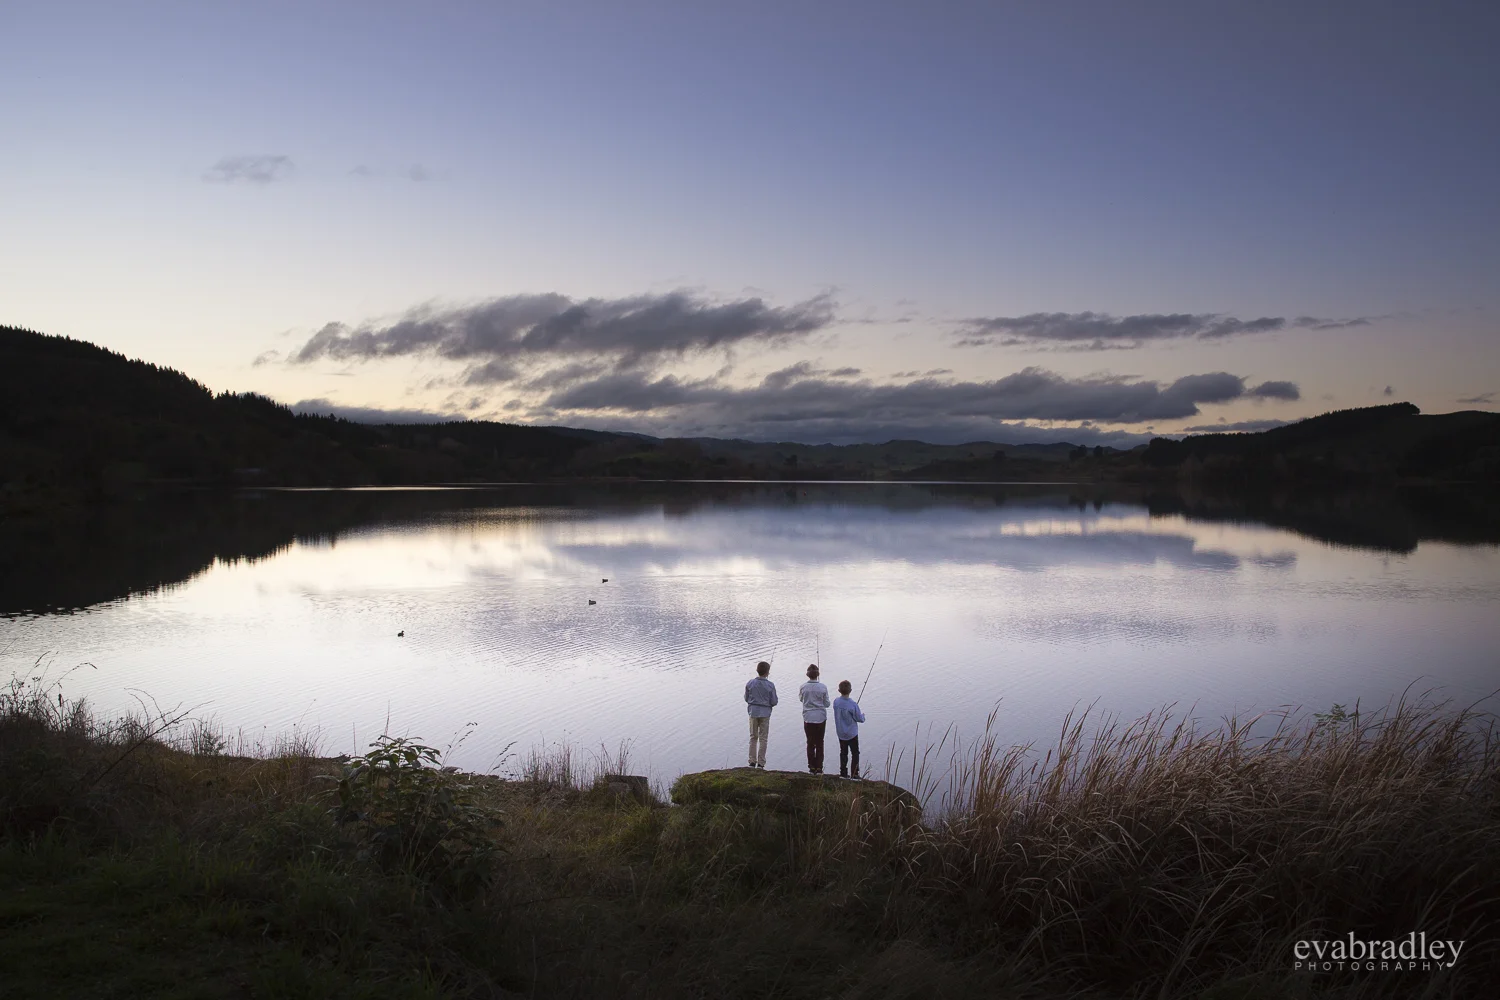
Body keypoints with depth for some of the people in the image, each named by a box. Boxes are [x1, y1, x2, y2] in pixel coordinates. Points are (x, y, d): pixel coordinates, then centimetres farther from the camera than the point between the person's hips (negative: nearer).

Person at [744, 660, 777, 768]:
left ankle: (752, 761, 12)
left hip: (753, 712, 2)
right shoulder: (770, 685, -11)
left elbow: (746, 698, 3)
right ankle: (761, 763, 5)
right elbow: (774, 702, -7)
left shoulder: (750, 683, -6)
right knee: (763, 739, 6)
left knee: (753, 737, 13)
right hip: (765, 713, -2)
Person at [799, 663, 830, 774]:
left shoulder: (803, 687, -8)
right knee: (820, 743, 9)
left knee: (810, 743, 9)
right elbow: (827, 704, -1)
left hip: (808, 718, 0)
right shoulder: (823, 687, -9)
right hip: (821, 718, 0)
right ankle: (819, 768, 9)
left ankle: (812, 767, 11)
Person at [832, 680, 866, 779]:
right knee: (855, 753, 10)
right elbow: (860, 719, -14)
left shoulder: (836, 702, -9)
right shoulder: (853, 704, -23)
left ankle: (843, 773, 19)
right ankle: (854, 774, 9)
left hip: (840, 733, 4)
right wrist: (863, 715, 9)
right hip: (852, 733, -4)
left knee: (843, 753, 16)